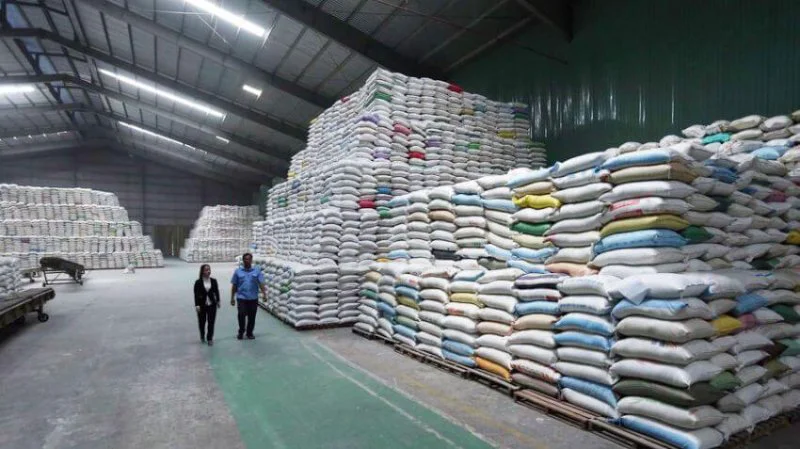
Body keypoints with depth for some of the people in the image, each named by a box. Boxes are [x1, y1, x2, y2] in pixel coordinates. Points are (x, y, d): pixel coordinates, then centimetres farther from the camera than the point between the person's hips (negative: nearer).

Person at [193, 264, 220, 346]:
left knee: (211, 322, 1)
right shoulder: (198, 282, -9)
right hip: (202, 305, -1)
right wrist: (197, 305, -12)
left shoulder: (213, 281, -2)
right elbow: (196, 294, -9)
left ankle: (210, 338, 12)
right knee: (202, 321, 14)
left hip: (212, 304, 1)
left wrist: (218, 301, 12)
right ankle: (202, 336, 38)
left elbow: (216, 291, 7)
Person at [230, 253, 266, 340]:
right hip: (241, 298, -1)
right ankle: (241, 331, 13)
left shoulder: (257, 271, 2)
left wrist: (264, 294, -18)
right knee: (241, 315, -10)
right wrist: (232, 298, 6)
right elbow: (234, 285, 7)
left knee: (251, 317, 8)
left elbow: (261, 284, -5)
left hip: (253, 298, 1)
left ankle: (249, 333, 26)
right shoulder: (238, 271, 4)